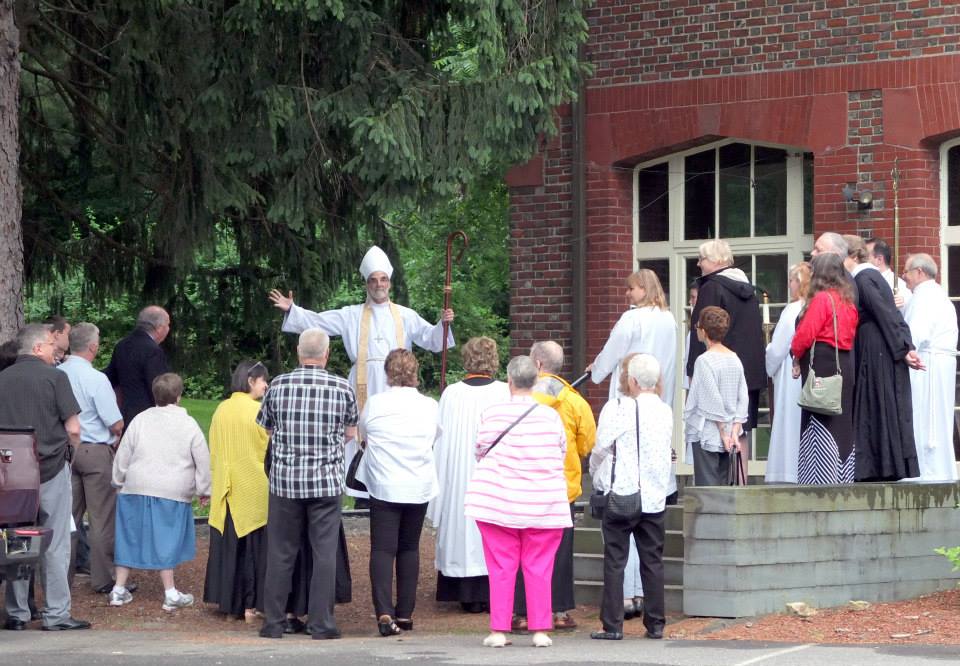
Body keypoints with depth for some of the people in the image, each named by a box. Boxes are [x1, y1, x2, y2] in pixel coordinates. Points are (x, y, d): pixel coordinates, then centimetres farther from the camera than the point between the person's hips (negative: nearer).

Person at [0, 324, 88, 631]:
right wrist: (70, 446, 7)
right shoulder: (54, 377, -8)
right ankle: (56, 614, 3)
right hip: (52, 469, -4)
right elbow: (72, 428, -11)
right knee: (56, 546, 2)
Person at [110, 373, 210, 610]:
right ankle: (171, 594, 6)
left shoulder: (140, 420, 3)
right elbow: (202, 461, 1)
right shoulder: (188, 425, -3)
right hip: (172, 493, -2)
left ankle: (119, 590, 14)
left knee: (129, 537, 10)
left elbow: (123, 455, 8)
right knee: (165, 542, 4)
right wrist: (204, 490, 13)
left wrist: (119, 482, 21)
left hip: (136, 490, 2)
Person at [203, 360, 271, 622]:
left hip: (226, 490, 5)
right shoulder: (258, 411, -13)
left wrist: (214, 482, 19)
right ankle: (250, 605, -1)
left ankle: (228, 601, 14)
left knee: (228, 546, 11)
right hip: (254, 490, -5)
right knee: (253, 546, 1)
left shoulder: (221, 410, 3)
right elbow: (270, 450, -8)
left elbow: (214, 452, 10)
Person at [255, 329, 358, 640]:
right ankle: (321, 623, 4)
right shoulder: (342, 388, -5)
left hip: (285, 478, 1)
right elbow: (351, 433, 8)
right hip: (326, 480, -1)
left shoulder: (278, 385, -3)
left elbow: (267, 429, 10)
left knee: (281, 553, 8)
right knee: (325, 553, 4)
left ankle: (273, 622, 12)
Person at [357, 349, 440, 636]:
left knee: (382, 549, -2)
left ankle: (384, 612, -17)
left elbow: (363, 435, 10)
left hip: (383, 486, -2)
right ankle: (405, 613, 17)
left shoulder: (375, 403, -7)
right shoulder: (430, 406, -3)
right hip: (419, 487, 2)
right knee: (409, 548, 14)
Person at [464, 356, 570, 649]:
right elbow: (562, 454, 8)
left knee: (501, 568, 5)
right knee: (539, 569, 6)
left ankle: (498, 630, 5)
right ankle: (540, 630, 5)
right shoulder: (551, 416, -4)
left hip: (498, 500, 0)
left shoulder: (491, 414, -6)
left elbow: (480, 452, 5)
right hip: (543, 502, 1)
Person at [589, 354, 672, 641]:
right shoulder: (666, 411, 3)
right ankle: (655, 624, 12)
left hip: (621, 495, -4)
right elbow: (669, 448, 13)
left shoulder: (618, 408, -11)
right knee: (653, 561, 10)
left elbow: (601, 448, -5)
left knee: (615, 561, 2)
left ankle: (612, 625, 0)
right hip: (655, 498, 4)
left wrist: (593, 468, 16)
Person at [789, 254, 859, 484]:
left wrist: (796, 357, 3)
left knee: (820, 426, -6)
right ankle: (844, 479, 13)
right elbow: (850, 333, 15)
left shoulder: (821, 299, -11)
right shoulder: (847, 301, 13)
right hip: (845, 365, 8)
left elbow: (805, 334, -16)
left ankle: (822, 480, -9)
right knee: (842, 426, 11)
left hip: (821, 364, -8)